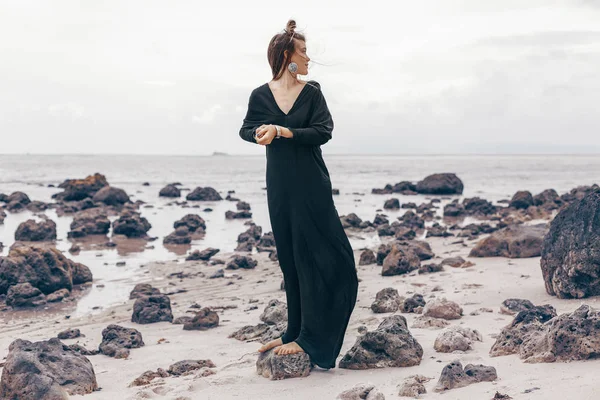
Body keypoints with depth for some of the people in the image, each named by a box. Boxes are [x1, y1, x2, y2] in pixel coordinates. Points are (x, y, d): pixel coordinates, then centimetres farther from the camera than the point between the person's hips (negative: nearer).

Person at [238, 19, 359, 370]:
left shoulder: (312, 92, 0)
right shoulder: (261, 95, 2)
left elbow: (324, 131, -12)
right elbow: (247, 129, 15)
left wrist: (282, 131, -22)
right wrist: (261, 133, -9)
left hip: (312, 186, -2)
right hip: (280, 188, 2)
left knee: (315, 258, -5)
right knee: (291, 259, 7)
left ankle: (308, 337, 1)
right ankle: (297, 333, 16)